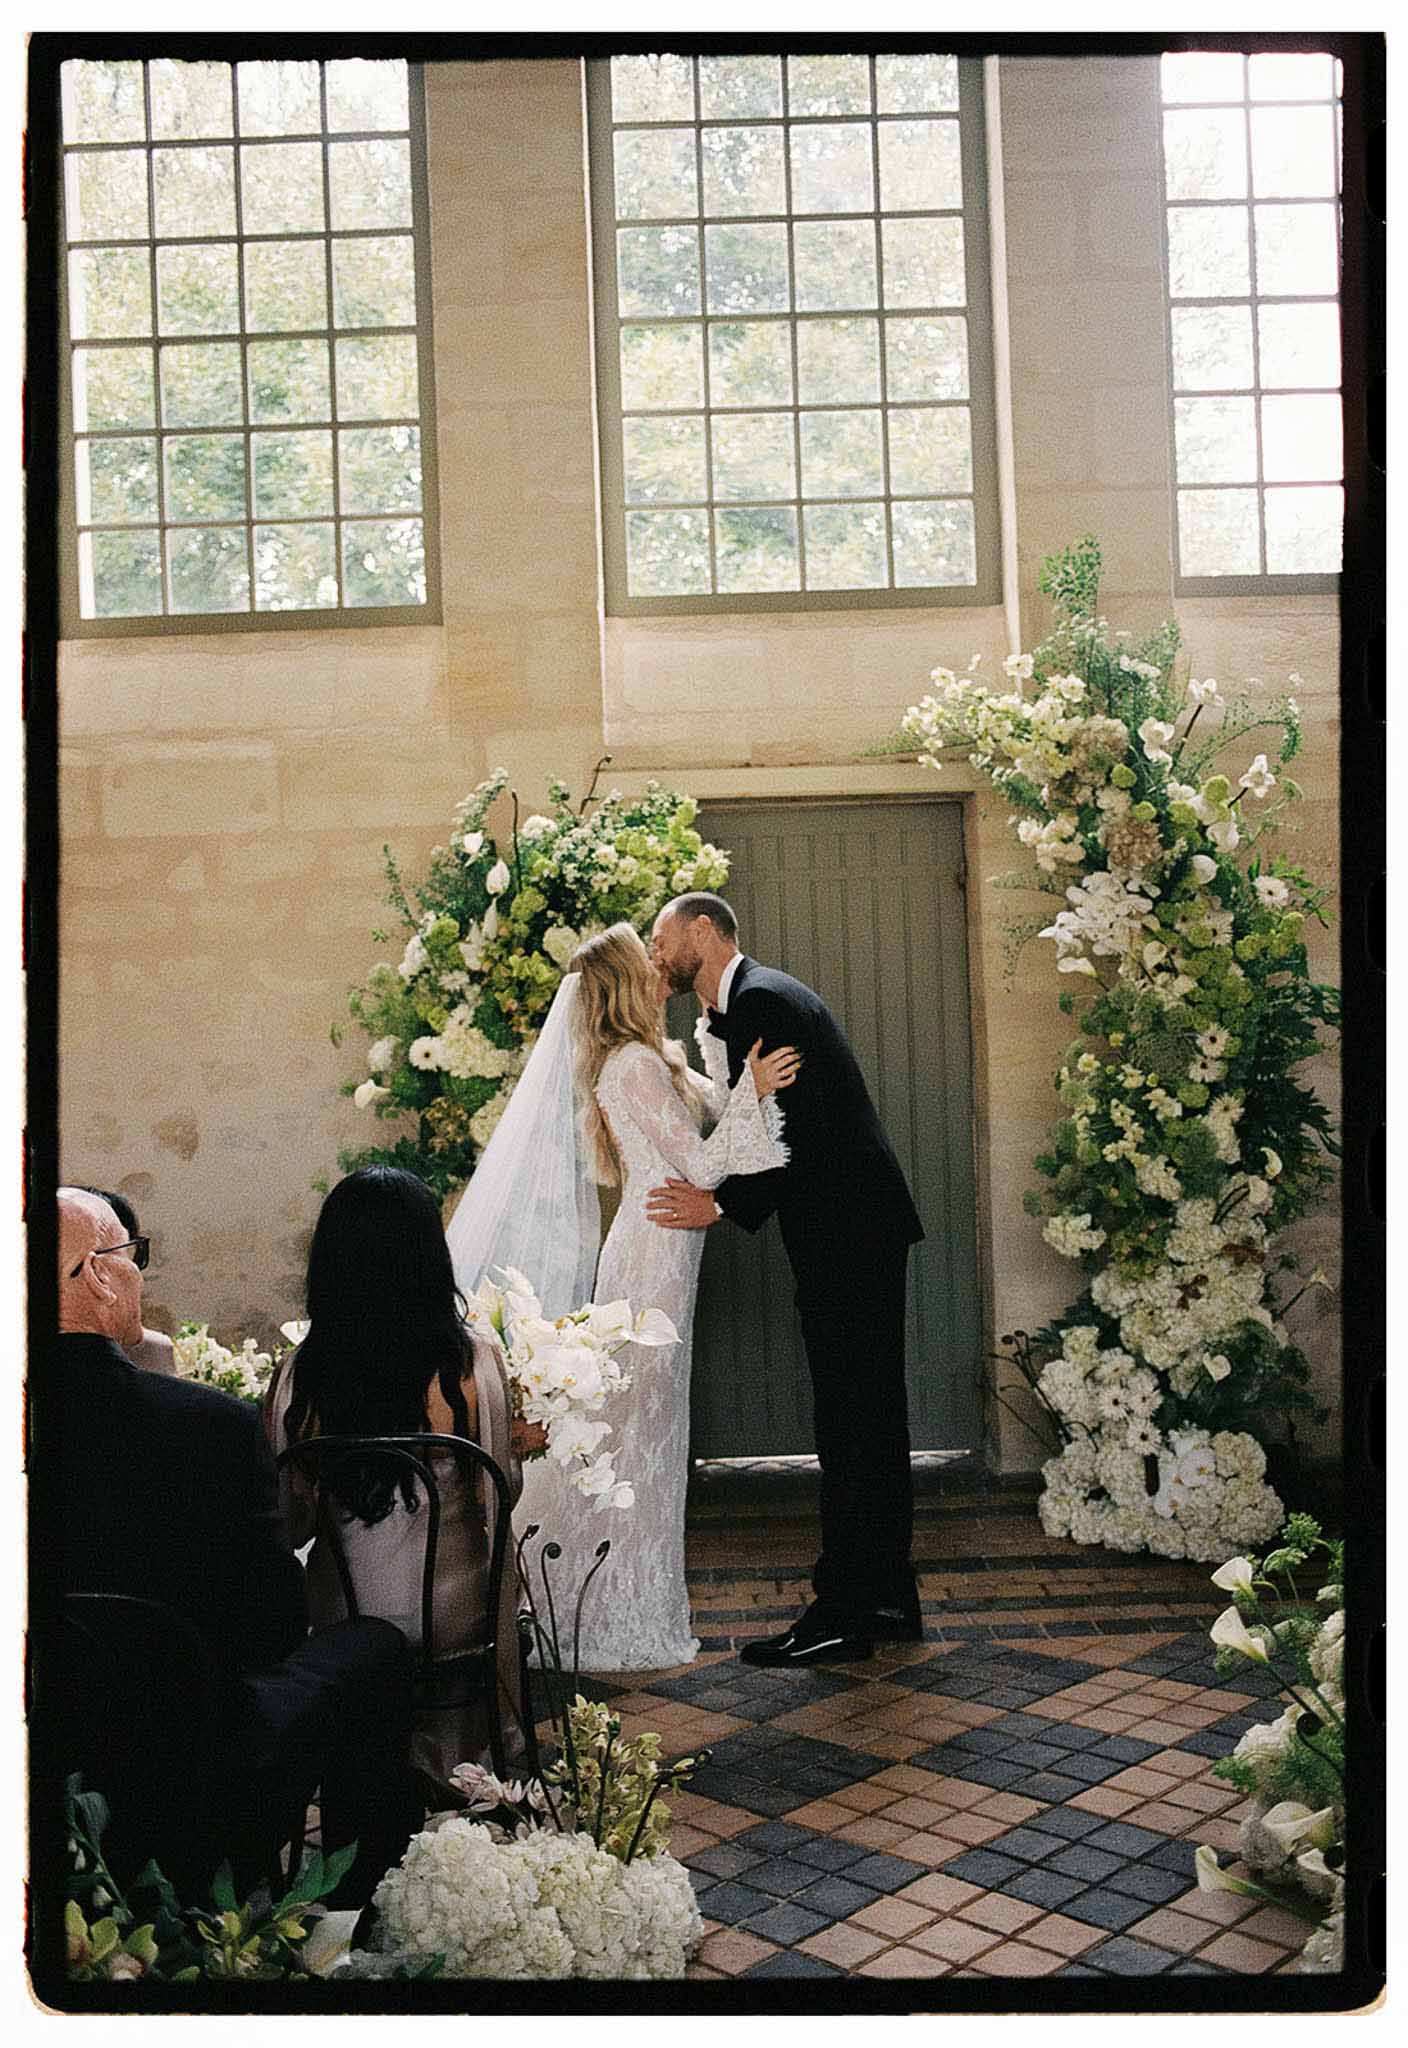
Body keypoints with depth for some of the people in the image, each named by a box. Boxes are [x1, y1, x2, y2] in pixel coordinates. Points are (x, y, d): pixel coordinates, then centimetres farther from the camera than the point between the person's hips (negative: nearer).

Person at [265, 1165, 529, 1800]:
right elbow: (501, 1491, -5)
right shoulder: (474, 1358, -19)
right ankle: (441, 1775, 46)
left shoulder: (299, 1375, -16)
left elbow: (291, 1525, -5)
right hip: (453, 1617, -1)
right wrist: (519, 1439, 16)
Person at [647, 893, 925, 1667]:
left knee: (848, 1424, -5)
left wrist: (721, 1206, -17)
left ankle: (842, 1614, 2)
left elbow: (802, 1132, -22)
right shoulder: (738, 1007, 18)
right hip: (857, 1229, 11)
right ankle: (888, 1594, 23)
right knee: (870, 1415, 14)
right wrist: (711, 1049, 9)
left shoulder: (761, 1000, -15)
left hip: (846, 1230, -11)